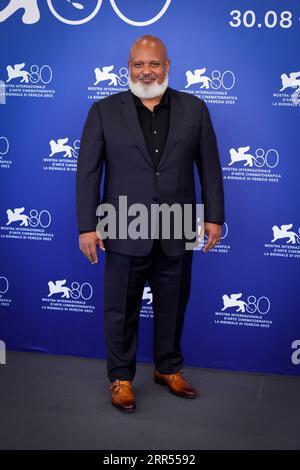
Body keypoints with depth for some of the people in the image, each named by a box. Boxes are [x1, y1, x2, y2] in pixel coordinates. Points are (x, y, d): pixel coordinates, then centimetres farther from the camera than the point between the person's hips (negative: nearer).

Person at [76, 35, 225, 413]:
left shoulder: (194, 109, 4)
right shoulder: (104, 111, 0)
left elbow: (209, 166, 6)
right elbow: (88, 172, -2)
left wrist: (214, 216, 2)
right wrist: (87, 226, -6)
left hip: (177, 233, 2)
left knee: (172, 307, 15)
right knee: (121, 310, 10)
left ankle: (169, 369, 35)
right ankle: (120, 377, 27)